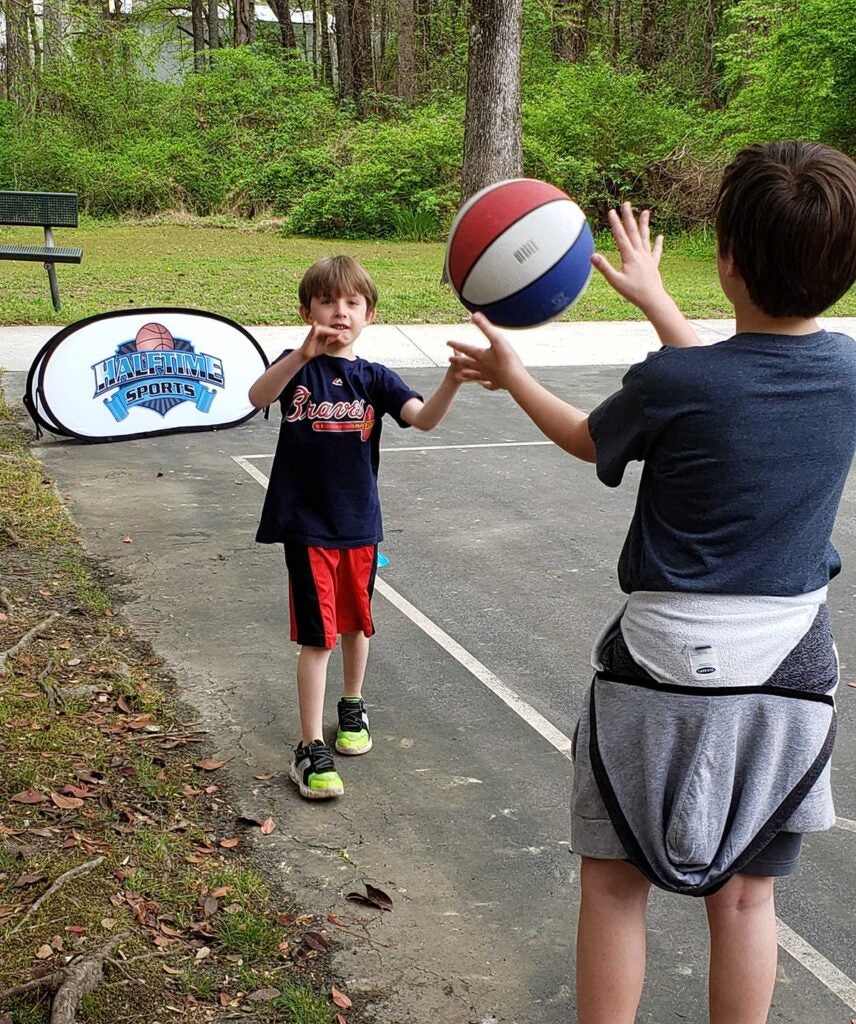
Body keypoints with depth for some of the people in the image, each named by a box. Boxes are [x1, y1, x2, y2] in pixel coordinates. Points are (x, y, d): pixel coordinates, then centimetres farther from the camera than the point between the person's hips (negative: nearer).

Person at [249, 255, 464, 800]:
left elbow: (424, 418, -16)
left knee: (356, 623, 19)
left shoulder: (375, 378, 0)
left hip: (359, 523, 3)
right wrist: (305, 353, -44)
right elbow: (259, 397, -27)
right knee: (317, 636, -3)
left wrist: (452, 381, -37)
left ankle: (353, 706, 43)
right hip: (308, 524, -3)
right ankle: (311, 748, 6)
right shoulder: (298, 365, -5)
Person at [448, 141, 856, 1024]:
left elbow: (587, 441, 4)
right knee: (744, 896, 17)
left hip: (665, 670, -4)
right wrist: (651, 293, 27)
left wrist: (512, 375, 21)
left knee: (614, 884, 14)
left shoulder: (666, 384, -18)